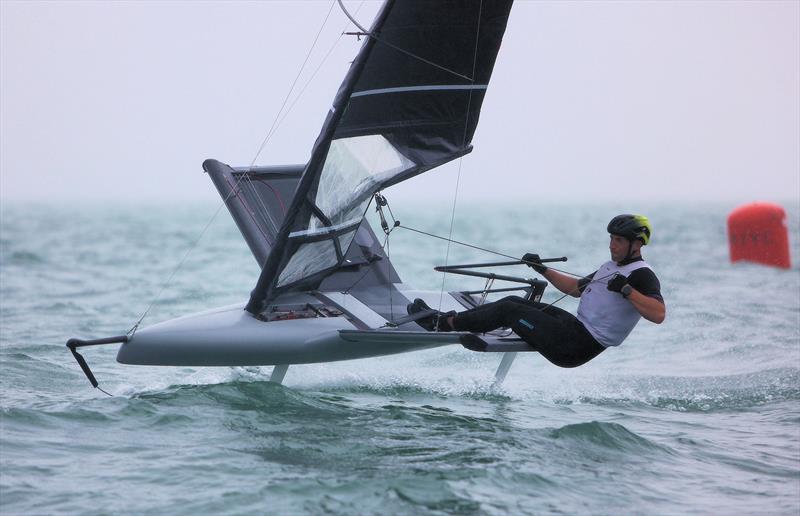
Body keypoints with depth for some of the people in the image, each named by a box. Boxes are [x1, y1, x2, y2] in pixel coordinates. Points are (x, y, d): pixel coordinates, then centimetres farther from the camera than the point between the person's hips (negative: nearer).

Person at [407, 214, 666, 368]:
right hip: (576, 327, 9)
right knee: (514, 301, 8)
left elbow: (659, 314, -27)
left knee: (507, 310, -5)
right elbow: (577, 288, 31)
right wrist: (543, 270, 26)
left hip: (576, 348, -9)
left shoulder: (642, 275, -11)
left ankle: (442, 323, 4)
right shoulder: (611, 267, 18)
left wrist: (625, 290, -30)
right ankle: (453, 319, 13)